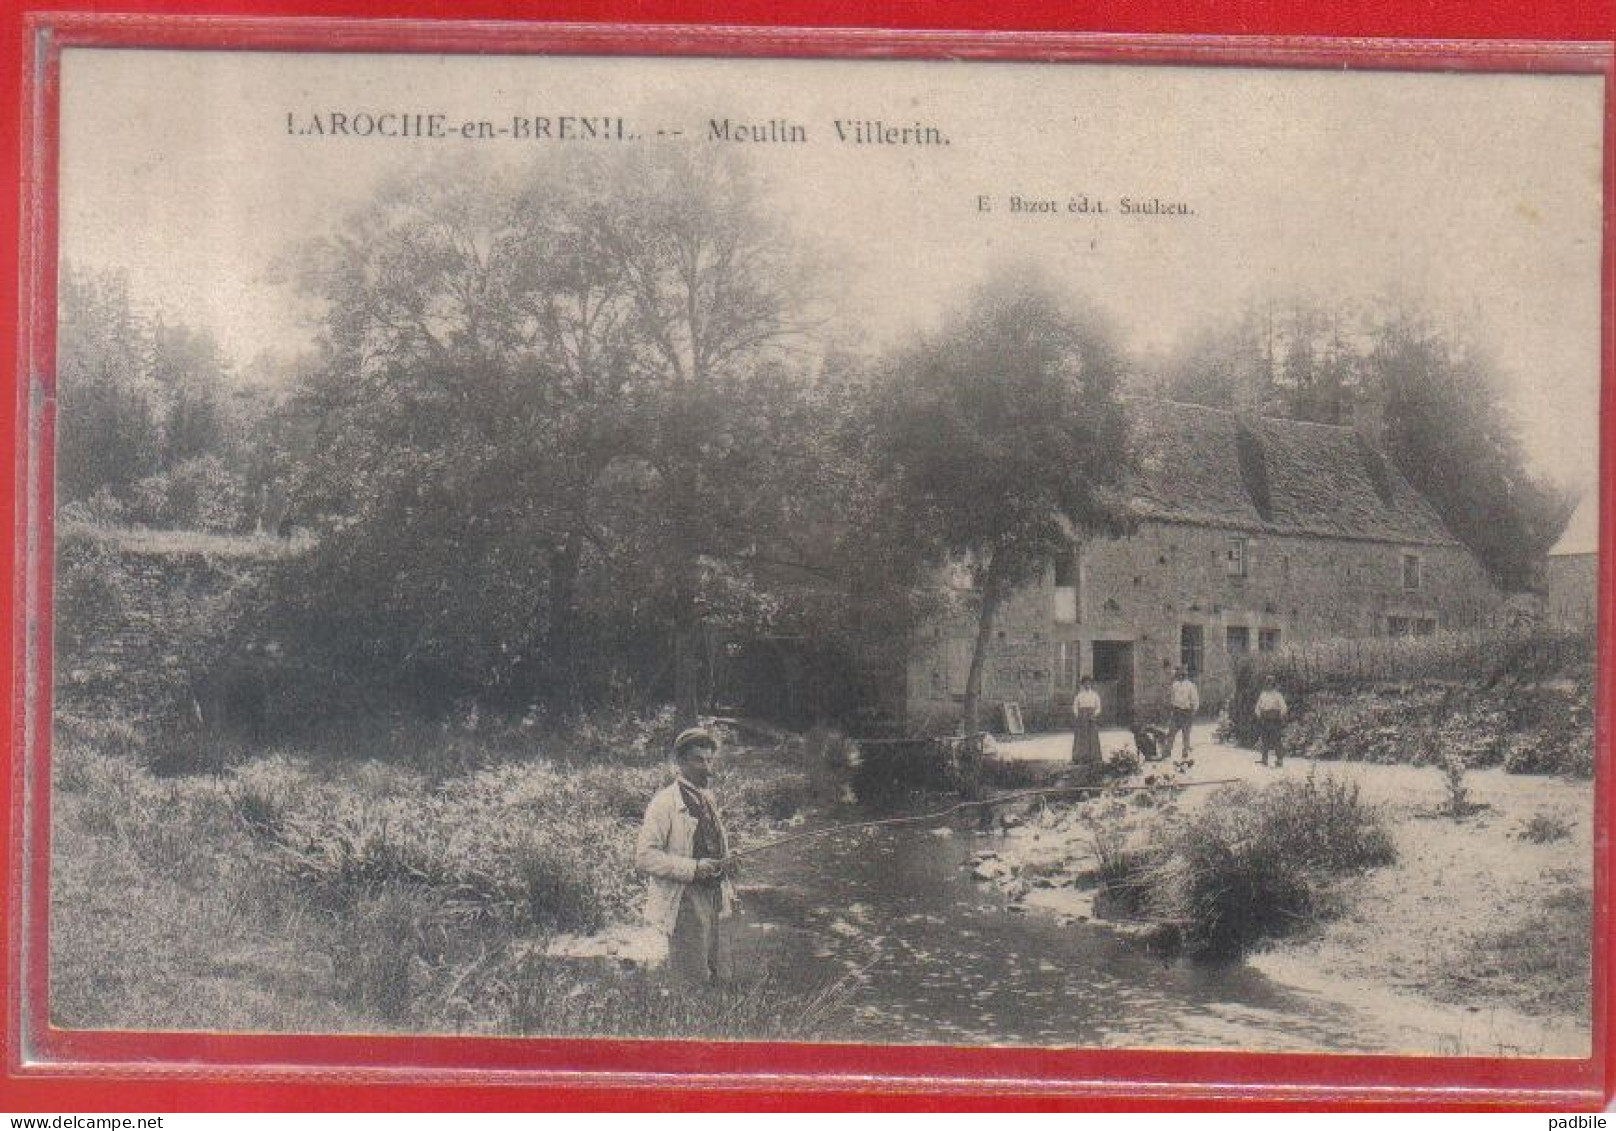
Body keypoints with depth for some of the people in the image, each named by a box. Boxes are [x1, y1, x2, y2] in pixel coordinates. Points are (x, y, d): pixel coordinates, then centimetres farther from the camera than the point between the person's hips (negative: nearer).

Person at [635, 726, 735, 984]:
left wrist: (727, 890, 16)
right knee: (692, 981, -6)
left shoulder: (708, 800, 16)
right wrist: (693, 869, -23)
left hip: (713, 901, 8)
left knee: (720, 978, 11)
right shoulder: (665, 803, -12)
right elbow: (644, 858, -19)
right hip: (684, 903, -8)